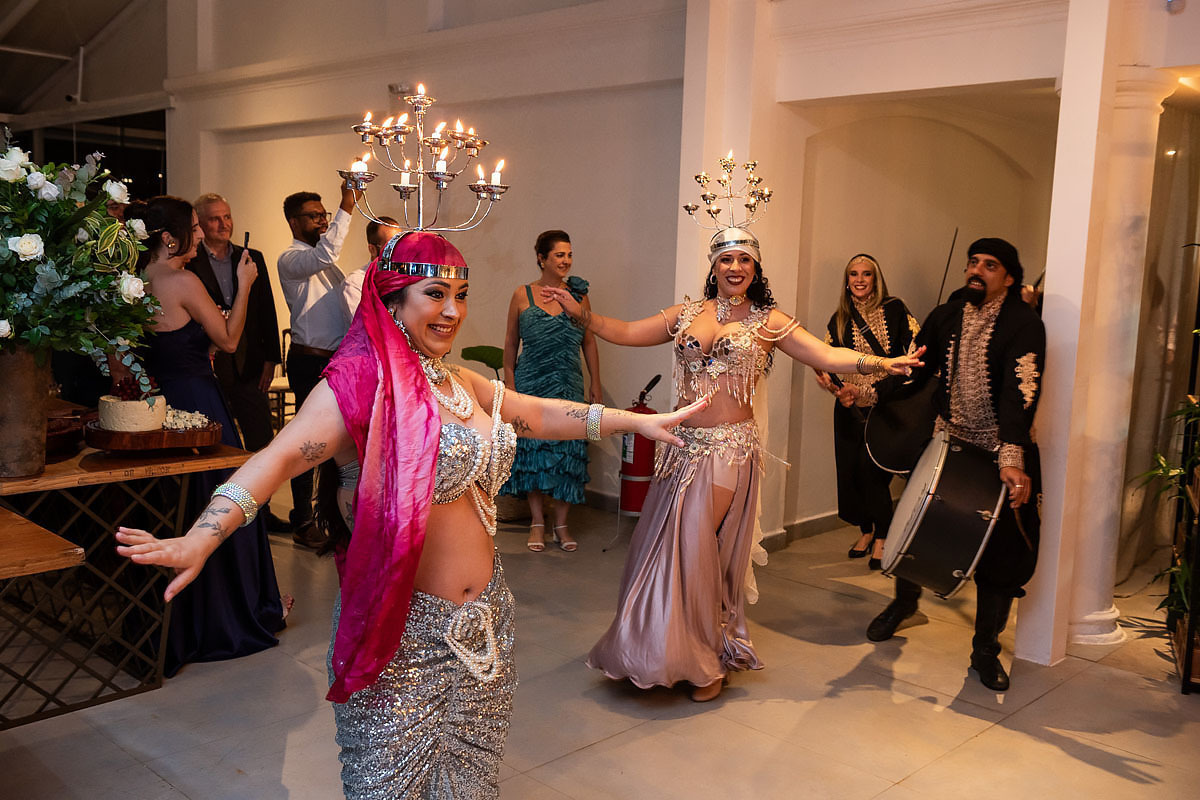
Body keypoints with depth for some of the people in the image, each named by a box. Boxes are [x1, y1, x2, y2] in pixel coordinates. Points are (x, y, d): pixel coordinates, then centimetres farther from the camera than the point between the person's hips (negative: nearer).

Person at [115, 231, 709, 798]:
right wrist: (199, 541, -41)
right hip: (399, 629, -7)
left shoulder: (464, 384, 9)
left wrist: (639, 422, 23)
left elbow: (543, 415, 20)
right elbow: (283, 455, -27)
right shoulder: (360, 379, -14)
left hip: (481, 623, 7)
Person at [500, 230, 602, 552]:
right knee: (532, 448, 3)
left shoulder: (578, 295, 4)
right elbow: (510, 343, 4)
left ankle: (561, 523, 15)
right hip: (531, 386, -1)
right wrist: (509, 385, -2)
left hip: (568, 386, 1)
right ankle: (537, 522, 16)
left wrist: (596, 384, 4)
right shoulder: (522, 296, 0)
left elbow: (589, 342, 8)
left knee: (568, 451, 1)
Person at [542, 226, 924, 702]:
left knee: (697, 551, -3)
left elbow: (827, 356, -9)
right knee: (662, 547, 7)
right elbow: (627, 333, 13)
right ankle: (661, 651, 26)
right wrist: (580, 314, 5)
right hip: (682, 445, 4)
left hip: (729, 449, -4)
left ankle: (708, 663, 17)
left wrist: (878, 363, -22)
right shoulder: (688, 315, 11)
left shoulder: (767, 322, 0)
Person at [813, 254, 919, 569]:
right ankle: (866, 531, 24)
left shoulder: (894, 310, 2)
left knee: (871, 466, -14)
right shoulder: (840, 320, 10)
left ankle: (881, 537, 3)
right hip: (851, 405, 4)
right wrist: (836, 387, -12)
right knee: (851, 468, 3)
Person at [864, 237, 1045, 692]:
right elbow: (914, 370, 8)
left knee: (1000, 553, 3)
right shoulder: (945, 317, 5)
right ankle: (904, 601, 39)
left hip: (1002, 455, -3)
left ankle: (985, 651, 21)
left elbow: (1021, 393, -23)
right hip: (947, 444, 3)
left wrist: (1011, 459, -34)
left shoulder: (1024, 325, -11)